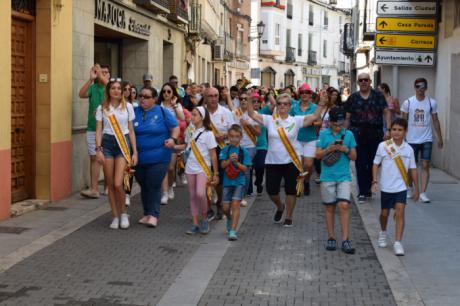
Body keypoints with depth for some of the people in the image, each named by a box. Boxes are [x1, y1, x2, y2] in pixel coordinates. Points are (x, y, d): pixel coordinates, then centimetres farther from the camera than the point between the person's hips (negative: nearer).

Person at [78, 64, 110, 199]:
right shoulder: (92, 87, 6)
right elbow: (81, 94, -12)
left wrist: (101, 77, -25)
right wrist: (91, 79, -22)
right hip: (92, 129, 1)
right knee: (94, 158, -2)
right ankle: (93, 189, -3)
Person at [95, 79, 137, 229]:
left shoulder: (128, 107, 6)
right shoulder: (102, 108, 6)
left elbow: (131, 131, 8)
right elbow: (98, 130, 4)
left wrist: (135, 152, 4)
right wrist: (98, 149, -9)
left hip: (123, 143, -1)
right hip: (107, 143, 1)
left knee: (118, 183, -13)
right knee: (110, 184, 3)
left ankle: (123, 213, 9)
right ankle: (115, 216, 15)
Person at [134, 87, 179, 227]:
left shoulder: (162, 112, -2)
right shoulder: (134, 112, 6)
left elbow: (175, 127, 2)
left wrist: (173, 138, -17)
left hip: (158, 157, -4)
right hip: (139, 158, 4)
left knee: (154, 186, -7)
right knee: (144, 186, 12)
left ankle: (153, 215, 0)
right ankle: (147, 213, 24)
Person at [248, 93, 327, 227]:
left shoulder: (296, 120, -1)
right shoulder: (269, 120, 1)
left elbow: (314, 117, -7)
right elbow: (252, 114, -3)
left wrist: (321, 103, -19)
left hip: (291, 161, -1)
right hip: (272, 162, 1)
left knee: (290, 190, 5)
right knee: (271, 190, 2)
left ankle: (289, 217, 22)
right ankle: (280, 207, 35)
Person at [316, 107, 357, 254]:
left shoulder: (348, 135, 4)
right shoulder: (323, 134, 2)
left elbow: (354, 156, 7)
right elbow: (318, 155, 1)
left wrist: (346, 150, -13)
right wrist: (329, 149, -16)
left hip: (344, 176, 0)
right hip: (327, 176, 0)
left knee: (344, 205, -11)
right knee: (330, 208, 7)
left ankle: (345, 240, -8)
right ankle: (331, 238, 17)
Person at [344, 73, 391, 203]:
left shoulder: (378, 96, 5)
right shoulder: (353, 97, 7)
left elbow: (386, 113, 1)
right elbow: (347, 118, 8)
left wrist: (388, 129, -9)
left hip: (375, 134, 0)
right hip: (358, 134, 0)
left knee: (373, 163, 7)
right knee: (360, 164, -3)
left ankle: (368, 188, 21)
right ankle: (362, 192, 0)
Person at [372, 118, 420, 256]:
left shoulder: (408, 149, -2)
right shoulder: (383, 146, -7)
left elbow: (412, 169, 5)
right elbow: (376, 164, 0)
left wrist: (416, 188, 7)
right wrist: (375, 181, -9)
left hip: (401, 187, 0)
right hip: (386, 187, 0)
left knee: (400, 213, -11)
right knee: (385, 213, 16)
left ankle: (398, 243, -10)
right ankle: (383, 233, 44)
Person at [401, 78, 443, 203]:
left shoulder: (432, 102, 0)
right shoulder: (408, 102, -2)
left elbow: (435, 121, 7)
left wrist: (440, 138, 7)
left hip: (426, 139, 0)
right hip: (411, 139, 0)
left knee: (425, 165, -7)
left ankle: (423, 193, -5)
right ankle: (409, 188, 30)